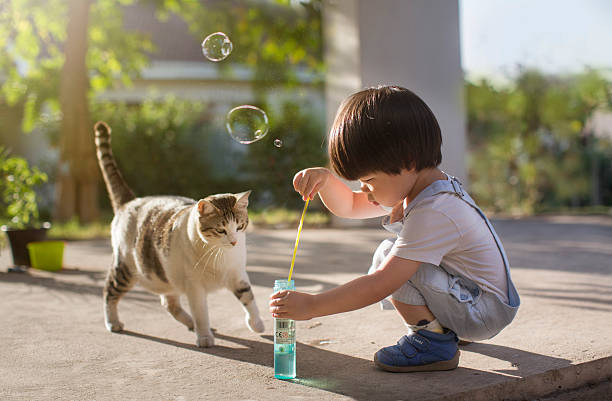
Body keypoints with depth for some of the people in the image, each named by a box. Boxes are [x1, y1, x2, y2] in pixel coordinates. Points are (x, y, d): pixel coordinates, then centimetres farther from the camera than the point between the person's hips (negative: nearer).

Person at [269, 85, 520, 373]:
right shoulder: (413, 185, 2)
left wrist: (311, 306, -31)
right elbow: (350, 206, 13)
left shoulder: (434, 213, -29)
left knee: (390, 256, -26)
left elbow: (380, 285, -34)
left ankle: (434, 340, -11)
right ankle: (447, 326, 21)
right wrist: (325, 179, -7)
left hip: (487, 313, -10)